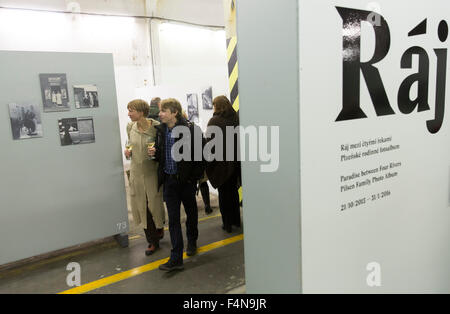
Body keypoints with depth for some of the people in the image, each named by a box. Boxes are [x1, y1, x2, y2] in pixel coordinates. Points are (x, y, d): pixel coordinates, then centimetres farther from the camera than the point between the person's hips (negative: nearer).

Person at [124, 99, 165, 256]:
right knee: (142, 206, 8)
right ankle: (153, 241, 23)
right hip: (136, 171, 4)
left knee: (155, 204, 7)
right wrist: (128, 152, -2)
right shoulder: (130, 127, 2)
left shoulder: (156, 126, -13)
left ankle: (160, 228, 39)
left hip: (152, 171, -4)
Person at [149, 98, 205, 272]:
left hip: (187, 179, -4)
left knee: (191, 212, 18)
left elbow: (200, 152, -13)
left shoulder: (190, 129, -14)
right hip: (169, 179, 4)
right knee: (173, 218, 2)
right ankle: (176, 259, 7)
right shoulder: (161, 130, 4)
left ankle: (192, 241, 44)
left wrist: (197, 174, -14)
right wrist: (154, 152, -6)